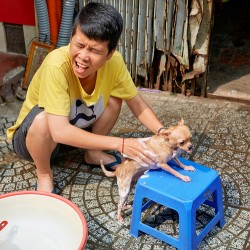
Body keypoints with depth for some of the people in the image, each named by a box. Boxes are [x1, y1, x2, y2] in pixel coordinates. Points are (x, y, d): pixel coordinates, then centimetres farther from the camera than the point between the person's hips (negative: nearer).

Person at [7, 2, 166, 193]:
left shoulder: (114, 61, -21)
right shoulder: (56, 65, -37)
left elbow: (138, 105, -11)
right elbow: (59, 131, -41)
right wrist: (120, 144, -41)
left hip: (76, 129, 5)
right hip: (32, 136, -5)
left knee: (114, 98, -10)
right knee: (43, 118, -36)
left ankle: (94, 153, 9)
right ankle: (44, 174, -8)